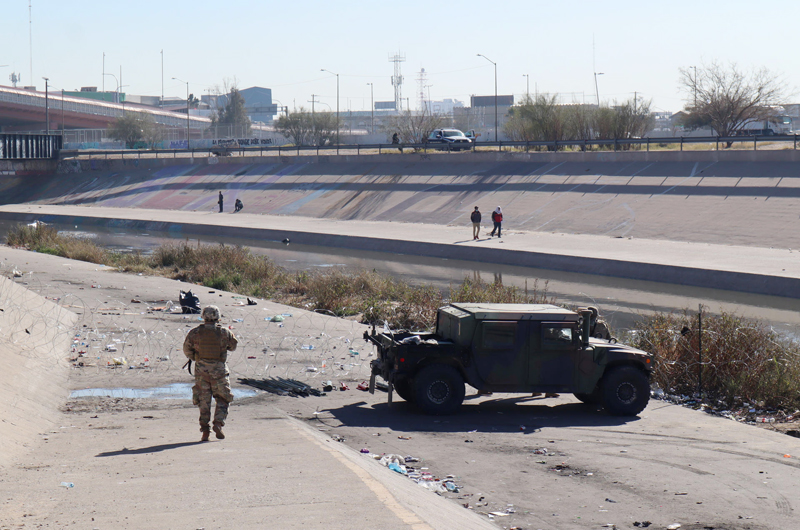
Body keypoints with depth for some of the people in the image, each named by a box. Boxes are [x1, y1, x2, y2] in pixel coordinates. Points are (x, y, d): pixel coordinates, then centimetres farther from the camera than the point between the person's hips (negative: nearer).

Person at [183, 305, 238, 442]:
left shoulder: (195, 333, -5)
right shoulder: (224, 333, -6)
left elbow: (187, 350, 3)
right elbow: (233, 345, 10)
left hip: (201, 370, 1)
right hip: (219, 370, -1)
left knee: (203, 401, 10)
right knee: (222, 400, 12)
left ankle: (205, 430, 5)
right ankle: (218, 424, -7)